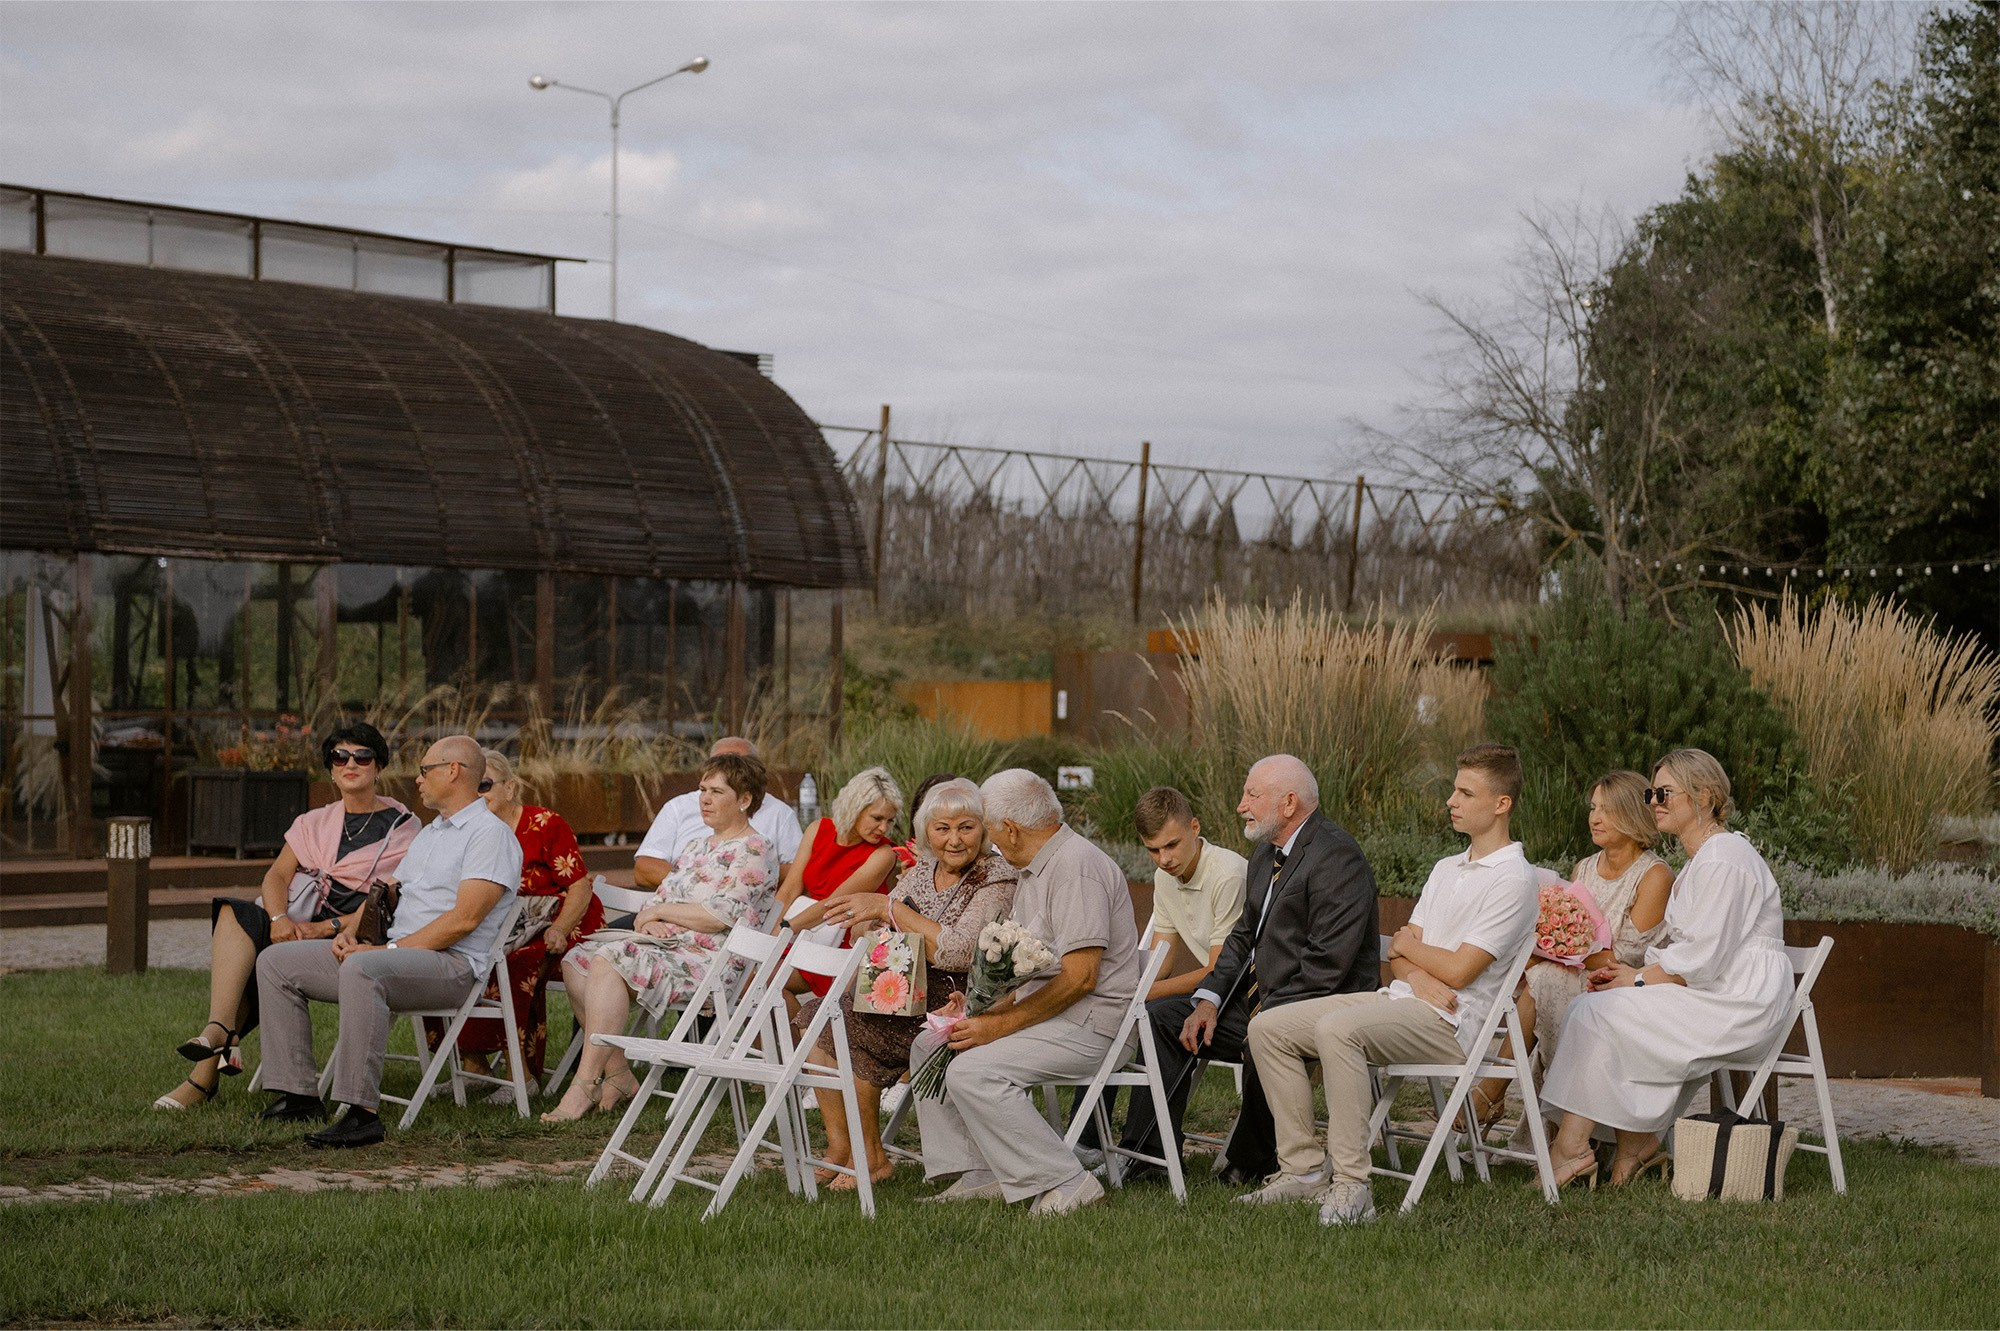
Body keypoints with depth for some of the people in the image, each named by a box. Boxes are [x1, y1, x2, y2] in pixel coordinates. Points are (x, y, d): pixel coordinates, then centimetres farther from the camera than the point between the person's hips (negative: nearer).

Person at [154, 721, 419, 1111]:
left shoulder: (402, 828, 4)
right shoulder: (315, 822, 21)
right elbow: (277, 874, 6)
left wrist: (326, 927, -20)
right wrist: (280, 918, -17)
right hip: (296, 924, 5)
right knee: (234, 914, -26)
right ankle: (220, 1035, -39)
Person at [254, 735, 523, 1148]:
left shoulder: (491, 834, -6)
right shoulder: (429, 833, 26)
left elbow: (464, 919, -17)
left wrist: (389, 949, -19)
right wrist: (351, 931, 4)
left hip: (450, 964, -10)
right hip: (397, 954, 10)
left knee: (362, 969, -41)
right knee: (276, 962, 2)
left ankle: (362, 1112, -41)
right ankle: (298, 1094, -5)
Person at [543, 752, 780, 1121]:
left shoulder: (754, 850, -4)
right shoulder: (696, 848, 24)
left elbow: (718, 917, -16)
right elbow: (659, 899, 20)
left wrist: (660, 911, -5)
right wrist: (651, 921, -5)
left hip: (710, 960, -10)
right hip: (668, 946, 10)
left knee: (608, 962, -29)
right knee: (577, 960, -9)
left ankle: (585, 1085, -33)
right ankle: (617, 1073, -13)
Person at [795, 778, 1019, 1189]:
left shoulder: (997, 880, -11)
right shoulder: (920, 873, 13)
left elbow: (958, 952, -24)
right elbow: (868, 933, 13)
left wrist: (889, 908, -21)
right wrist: (866, 916, -11)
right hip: (908, 998, 8)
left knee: (848, 1025, -23)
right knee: (815, 1016, -11)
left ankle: (870, 1155, -9)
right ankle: (838, 1148, -9)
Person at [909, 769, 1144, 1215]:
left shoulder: (1076, 866, -16)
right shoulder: (1034, 872, 18)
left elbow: (1079, 977, -23)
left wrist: (1001, 1025, -21)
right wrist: (983, 1010, 1)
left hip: (1091, 1023, -11)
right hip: (1050, 1014, 11)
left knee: (972, 1071, -25)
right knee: (929, 1046, 8)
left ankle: (1066, 1183, -20)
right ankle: (981, 1176, 2)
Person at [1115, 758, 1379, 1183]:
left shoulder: (1337, 858, -17)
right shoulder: (1266, 852, 15)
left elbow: (1327, 962, -22)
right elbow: (1244, 936, 19)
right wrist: (1209, 999, 3)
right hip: (1258, 997, 10)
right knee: (1161, 1017, 4)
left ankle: (1251, 1161, -12)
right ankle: (1149, 1153, 4)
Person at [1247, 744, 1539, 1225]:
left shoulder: (1514, 881, -7)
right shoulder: (1447, 869, 22)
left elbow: (1459, 970, -15)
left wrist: (1408, 946, 5)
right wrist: (1417, 975, -8)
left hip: (1450, 1022, -9)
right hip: (1402, 1001, 9)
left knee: (1337, 1029, -35)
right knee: (1268, 1028, -4)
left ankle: (1350, 1186, -34)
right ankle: (1304, 1167, -5)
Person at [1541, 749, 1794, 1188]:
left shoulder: (1723, 860, -15)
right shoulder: (1700, 858, 19)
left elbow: (1703, 959, -20)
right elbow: (1683, 947, 19)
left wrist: (1639, 979, -9)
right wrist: (1633, 972, 3)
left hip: (1740, 1005, -10)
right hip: (1714, 995, 10)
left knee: (1599, 1013, -17)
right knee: (1589, 1006, -3)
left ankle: (1571, 1146, -13)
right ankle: (1639, 1144, -5)